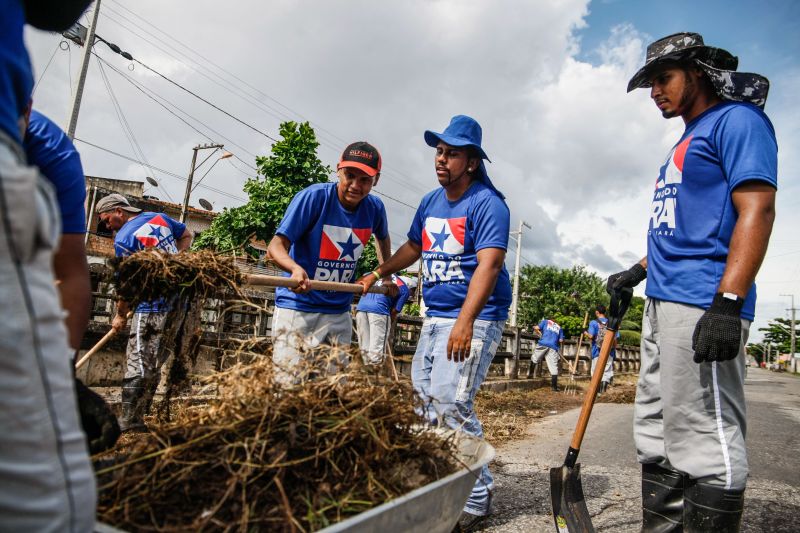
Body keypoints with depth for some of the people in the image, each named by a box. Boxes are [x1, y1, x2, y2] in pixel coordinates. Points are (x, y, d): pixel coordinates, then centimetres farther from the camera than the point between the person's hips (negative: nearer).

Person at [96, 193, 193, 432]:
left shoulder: (123, 238, -8)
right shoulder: (160, 218, 11)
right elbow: (187, 236, 28)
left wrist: (120, 316, 9)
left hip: (152, 307, -8)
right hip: (179, 302, 8)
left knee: (137, 365, -3)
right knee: (153, 365, 12)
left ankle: (129, 423, 1)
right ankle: (139, 416, 20)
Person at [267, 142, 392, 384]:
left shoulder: (375, 208, -1)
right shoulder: (314, 196, -16)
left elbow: (383, 237, 23)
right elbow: (276, 246, -19)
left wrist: (386, 277, 18)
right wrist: (295, 268, -39)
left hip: (339, 314, 5)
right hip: (297, 308, -5)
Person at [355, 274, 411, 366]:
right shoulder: (404, 289, 15)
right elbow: (394, 311, 11)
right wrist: (389, 326, 24)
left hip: (361, 306, 5)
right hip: (379, 309, -5)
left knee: (364, 348, 10)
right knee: (376, 351, -2)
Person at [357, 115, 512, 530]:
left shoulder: (487, 203, -11)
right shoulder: (430, 203, 13)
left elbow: (488, 265, -24)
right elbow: (413, 247, 29)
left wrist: (465, 321, -34)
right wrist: (378, 273, 28)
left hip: (475, 317, -8)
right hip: (434, 316, 8)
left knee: (451, 401, -15)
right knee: (424, 396, 11)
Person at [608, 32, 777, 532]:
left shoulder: (737, 120, -2)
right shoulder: (685, 143, 25)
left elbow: (756, 210, -15)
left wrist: (728, 303, -24)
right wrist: (639, 272, 23)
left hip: (702, 306, -10)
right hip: (663, 304, 10)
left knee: (705, 444, -8)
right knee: (657, 433, 13)